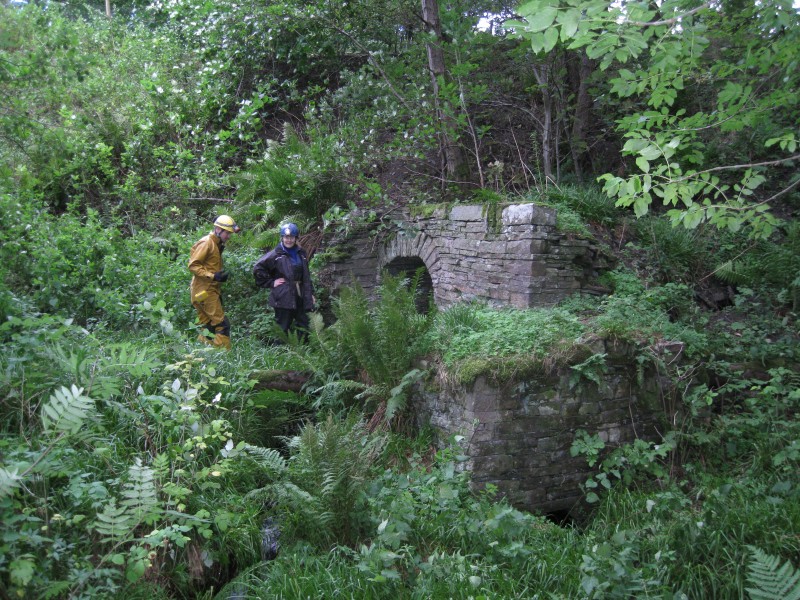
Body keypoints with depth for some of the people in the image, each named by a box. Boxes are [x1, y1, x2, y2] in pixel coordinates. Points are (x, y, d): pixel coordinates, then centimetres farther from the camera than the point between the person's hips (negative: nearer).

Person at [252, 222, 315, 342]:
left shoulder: (301, 253, 11)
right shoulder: (276, 255, -7)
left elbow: (306, 276, 18)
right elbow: (257, 268, -7)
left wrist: (310, 293, 15)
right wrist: (271, 282, -9)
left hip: (300, 296, 6)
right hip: (283, 297, -6)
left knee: (303, 328, 10)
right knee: (283, 328, 0)